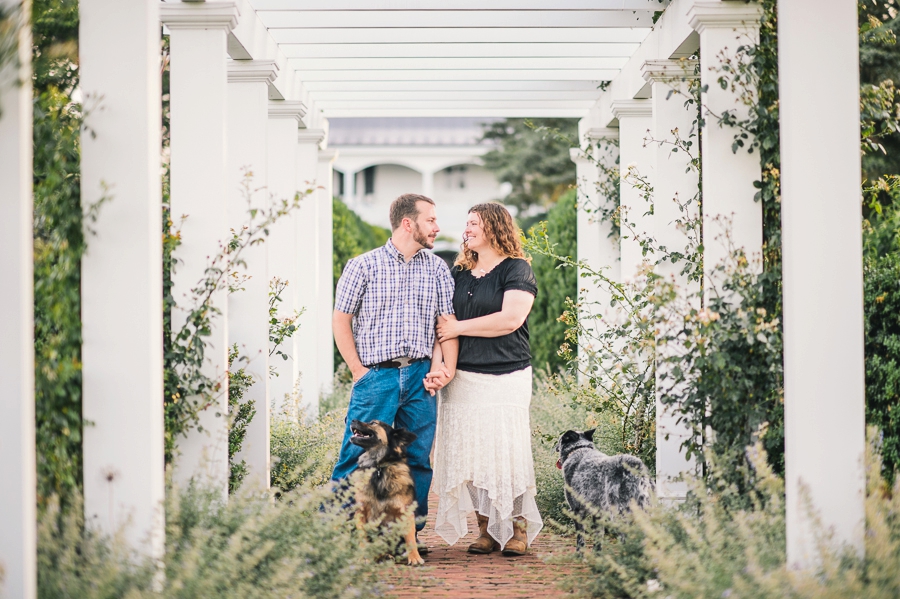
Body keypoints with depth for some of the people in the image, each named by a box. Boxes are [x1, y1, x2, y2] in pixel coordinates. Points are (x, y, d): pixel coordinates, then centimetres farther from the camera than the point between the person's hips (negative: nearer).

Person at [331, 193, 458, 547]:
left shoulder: (438, 269, 12)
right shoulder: (363, 266, 3)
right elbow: (341, 320, 4)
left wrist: (446, 368, -6)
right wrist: (358, 370, -3)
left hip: (420, 377, 4)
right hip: (376, 375, -3)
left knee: (418, 459, 6)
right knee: (358, 456, -8)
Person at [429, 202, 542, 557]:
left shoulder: (516, 270, -1)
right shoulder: (458, 274, 17)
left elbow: (511, 318, -15)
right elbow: (445, 322, 17)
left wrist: (458, 327, -8)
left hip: (505, 378, -5)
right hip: (462, 377, 5)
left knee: (507, 451, -7)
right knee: (470, 452, 0)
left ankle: (518, 529, 5)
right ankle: (486, 530, 8)